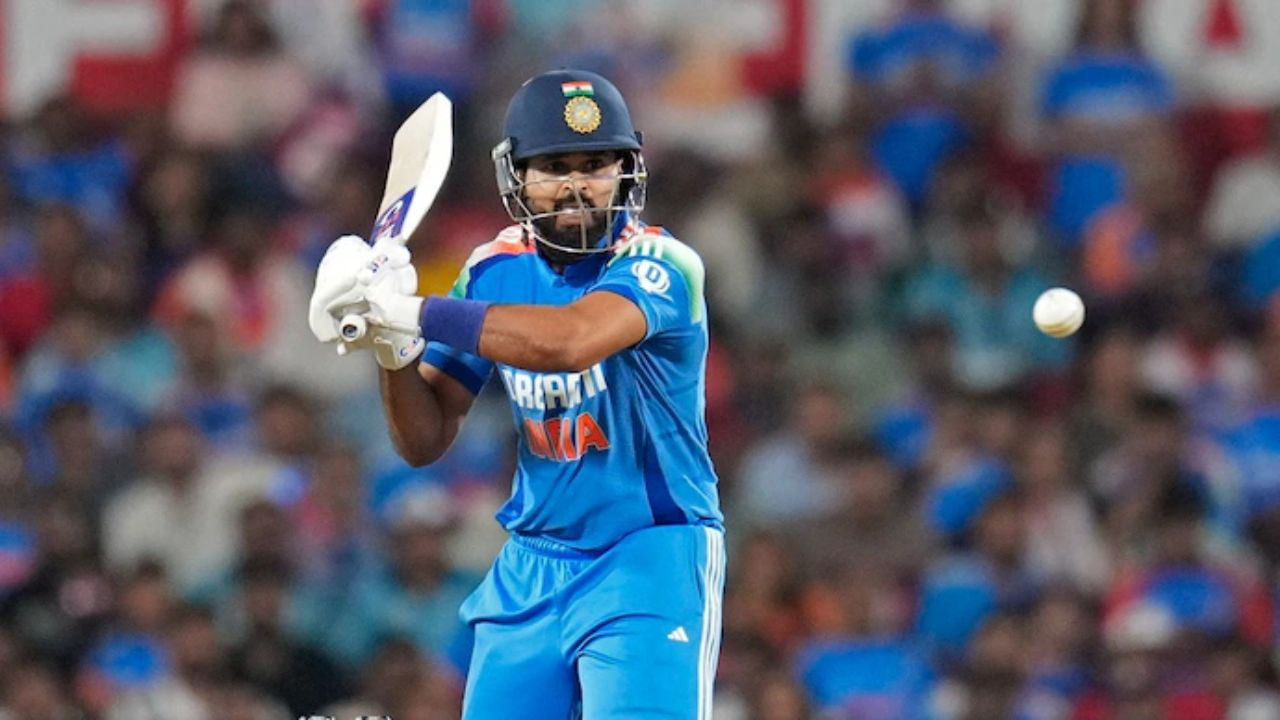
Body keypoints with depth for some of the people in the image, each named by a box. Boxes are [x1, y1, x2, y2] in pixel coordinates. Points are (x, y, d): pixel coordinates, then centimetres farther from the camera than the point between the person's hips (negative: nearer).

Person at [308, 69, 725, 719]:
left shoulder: (659, 265, -15)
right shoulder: (494, 271, 3)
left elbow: (572, 340, -36)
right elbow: (424, 441, 4)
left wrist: (411, 312, -34)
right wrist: (391, 347, -17)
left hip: (652, 552, -5)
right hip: (532, 562, 5)